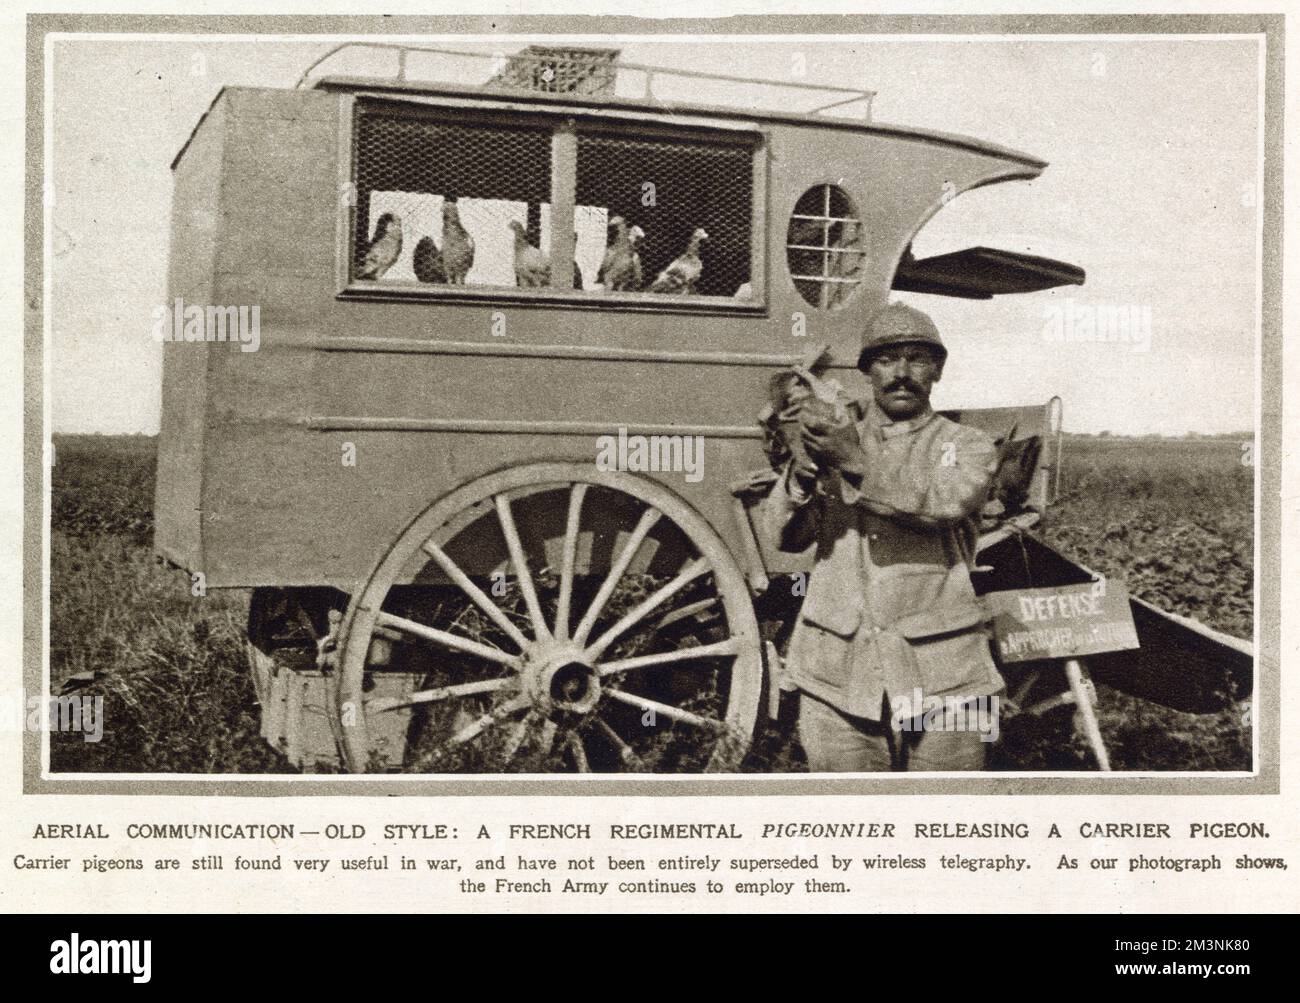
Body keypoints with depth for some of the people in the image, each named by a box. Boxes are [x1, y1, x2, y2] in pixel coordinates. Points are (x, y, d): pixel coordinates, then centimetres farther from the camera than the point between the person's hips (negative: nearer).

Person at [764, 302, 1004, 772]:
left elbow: (947, 501, -16)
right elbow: (786, 535, -2)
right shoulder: (835, 439, 11)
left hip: (941, 682, -1)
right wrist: (802, 472, -23)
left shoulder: (967, 447, 7)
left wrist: (857, 463, -29)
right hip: (837, 680, 1)